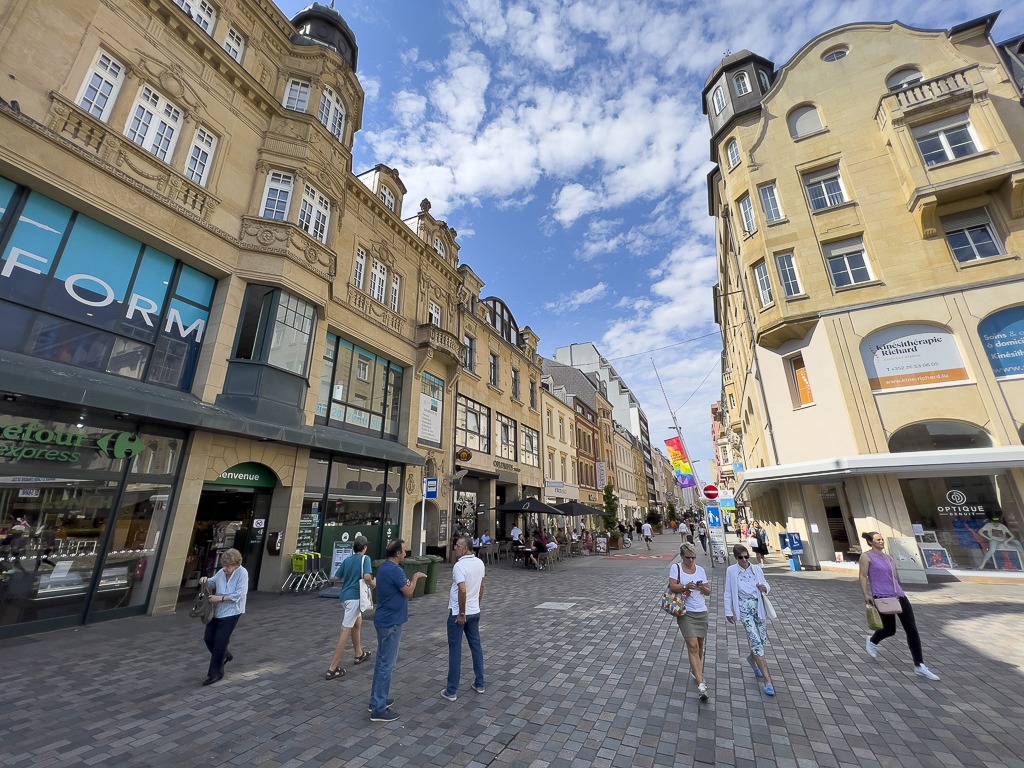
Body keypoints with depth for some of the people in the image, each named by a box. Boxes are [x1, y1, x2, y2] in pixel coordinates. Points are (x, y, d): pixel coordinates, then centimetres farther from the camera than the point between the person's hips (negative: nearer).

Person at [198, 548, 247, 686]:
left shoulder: (242, 574, -19)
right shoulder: (222, 572, -4)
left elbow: (238, 595, -22)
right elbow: (212, 582, 16)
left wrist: (220, 598, -24)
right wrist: (205, 580, -6)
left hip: (231, 613, -6)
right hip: (217, 611, 6)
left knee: (220, 641, -3)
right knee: (208, 638, 9)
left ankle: (215, 673, 15)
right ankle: (225, 655, 36)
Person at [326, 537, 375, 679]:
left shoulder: (347, 559, 8)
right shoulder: (365, 558, -11)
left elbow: (338, 577, 13)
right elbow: (367, 577, -24)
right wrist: (373, 584, -4)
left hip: (345, 595, 8)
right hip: (355, 597, -8)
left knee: (358, 622, 25)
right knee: (346, 631, -4)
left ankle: (359, 654, 38)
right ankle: (332, 668, -3)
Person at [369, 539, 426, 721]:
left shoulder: (385, 568, 8)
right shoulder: (394, 570, -24)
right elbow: (409, 593, -16)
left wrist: (410, 581, 11)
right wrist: (415, 577, -3)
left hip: (384, 620, 10)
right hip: (391, 622, -10)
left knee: (382, 661, 19)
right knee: (387, 664, 0)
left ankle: (377, 700, 31)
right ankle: (379, 710, 8)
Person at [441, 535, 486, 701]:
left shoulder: (460, 565, -23)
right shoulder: (479, 563, 0)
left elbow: (463, 590, -31)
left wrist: (461, 613, -21)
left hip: (458, 614, -6)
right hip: (474, 612, 7)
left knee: (455, 650, 6)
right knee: (476, 646, 17)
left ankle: (451, 691, 15)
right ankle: (479, 684, 28)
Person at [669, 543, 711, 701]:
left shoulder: (700, 569, 6)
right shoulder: (676, 567, -5)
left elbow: (708, 592, 7)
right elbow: (672, 587, -12)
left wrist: (702, 587, -15)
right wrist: (685, 587, -29)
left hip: (701, 612, 4)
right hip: (685, 612, -4)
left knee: (699, 645, 14)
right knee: (693, 646, -12)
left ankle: (695, 670, 37)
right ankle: (701, 684, -11)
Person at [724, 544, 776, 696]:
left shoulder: (757, 569, -2)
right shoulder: (731, 571, -10)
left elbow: (766, 586, 8)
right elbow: (728, 593, -4)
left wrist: (765, 588, -16)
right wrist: (729, 612, -2)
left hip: (758, 607, 4)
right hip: (744, 609, -4)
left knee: (763, 639, 12)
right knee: (756, 641, -10)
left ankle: (752, 658, 44)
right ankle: (767, 680, -2)